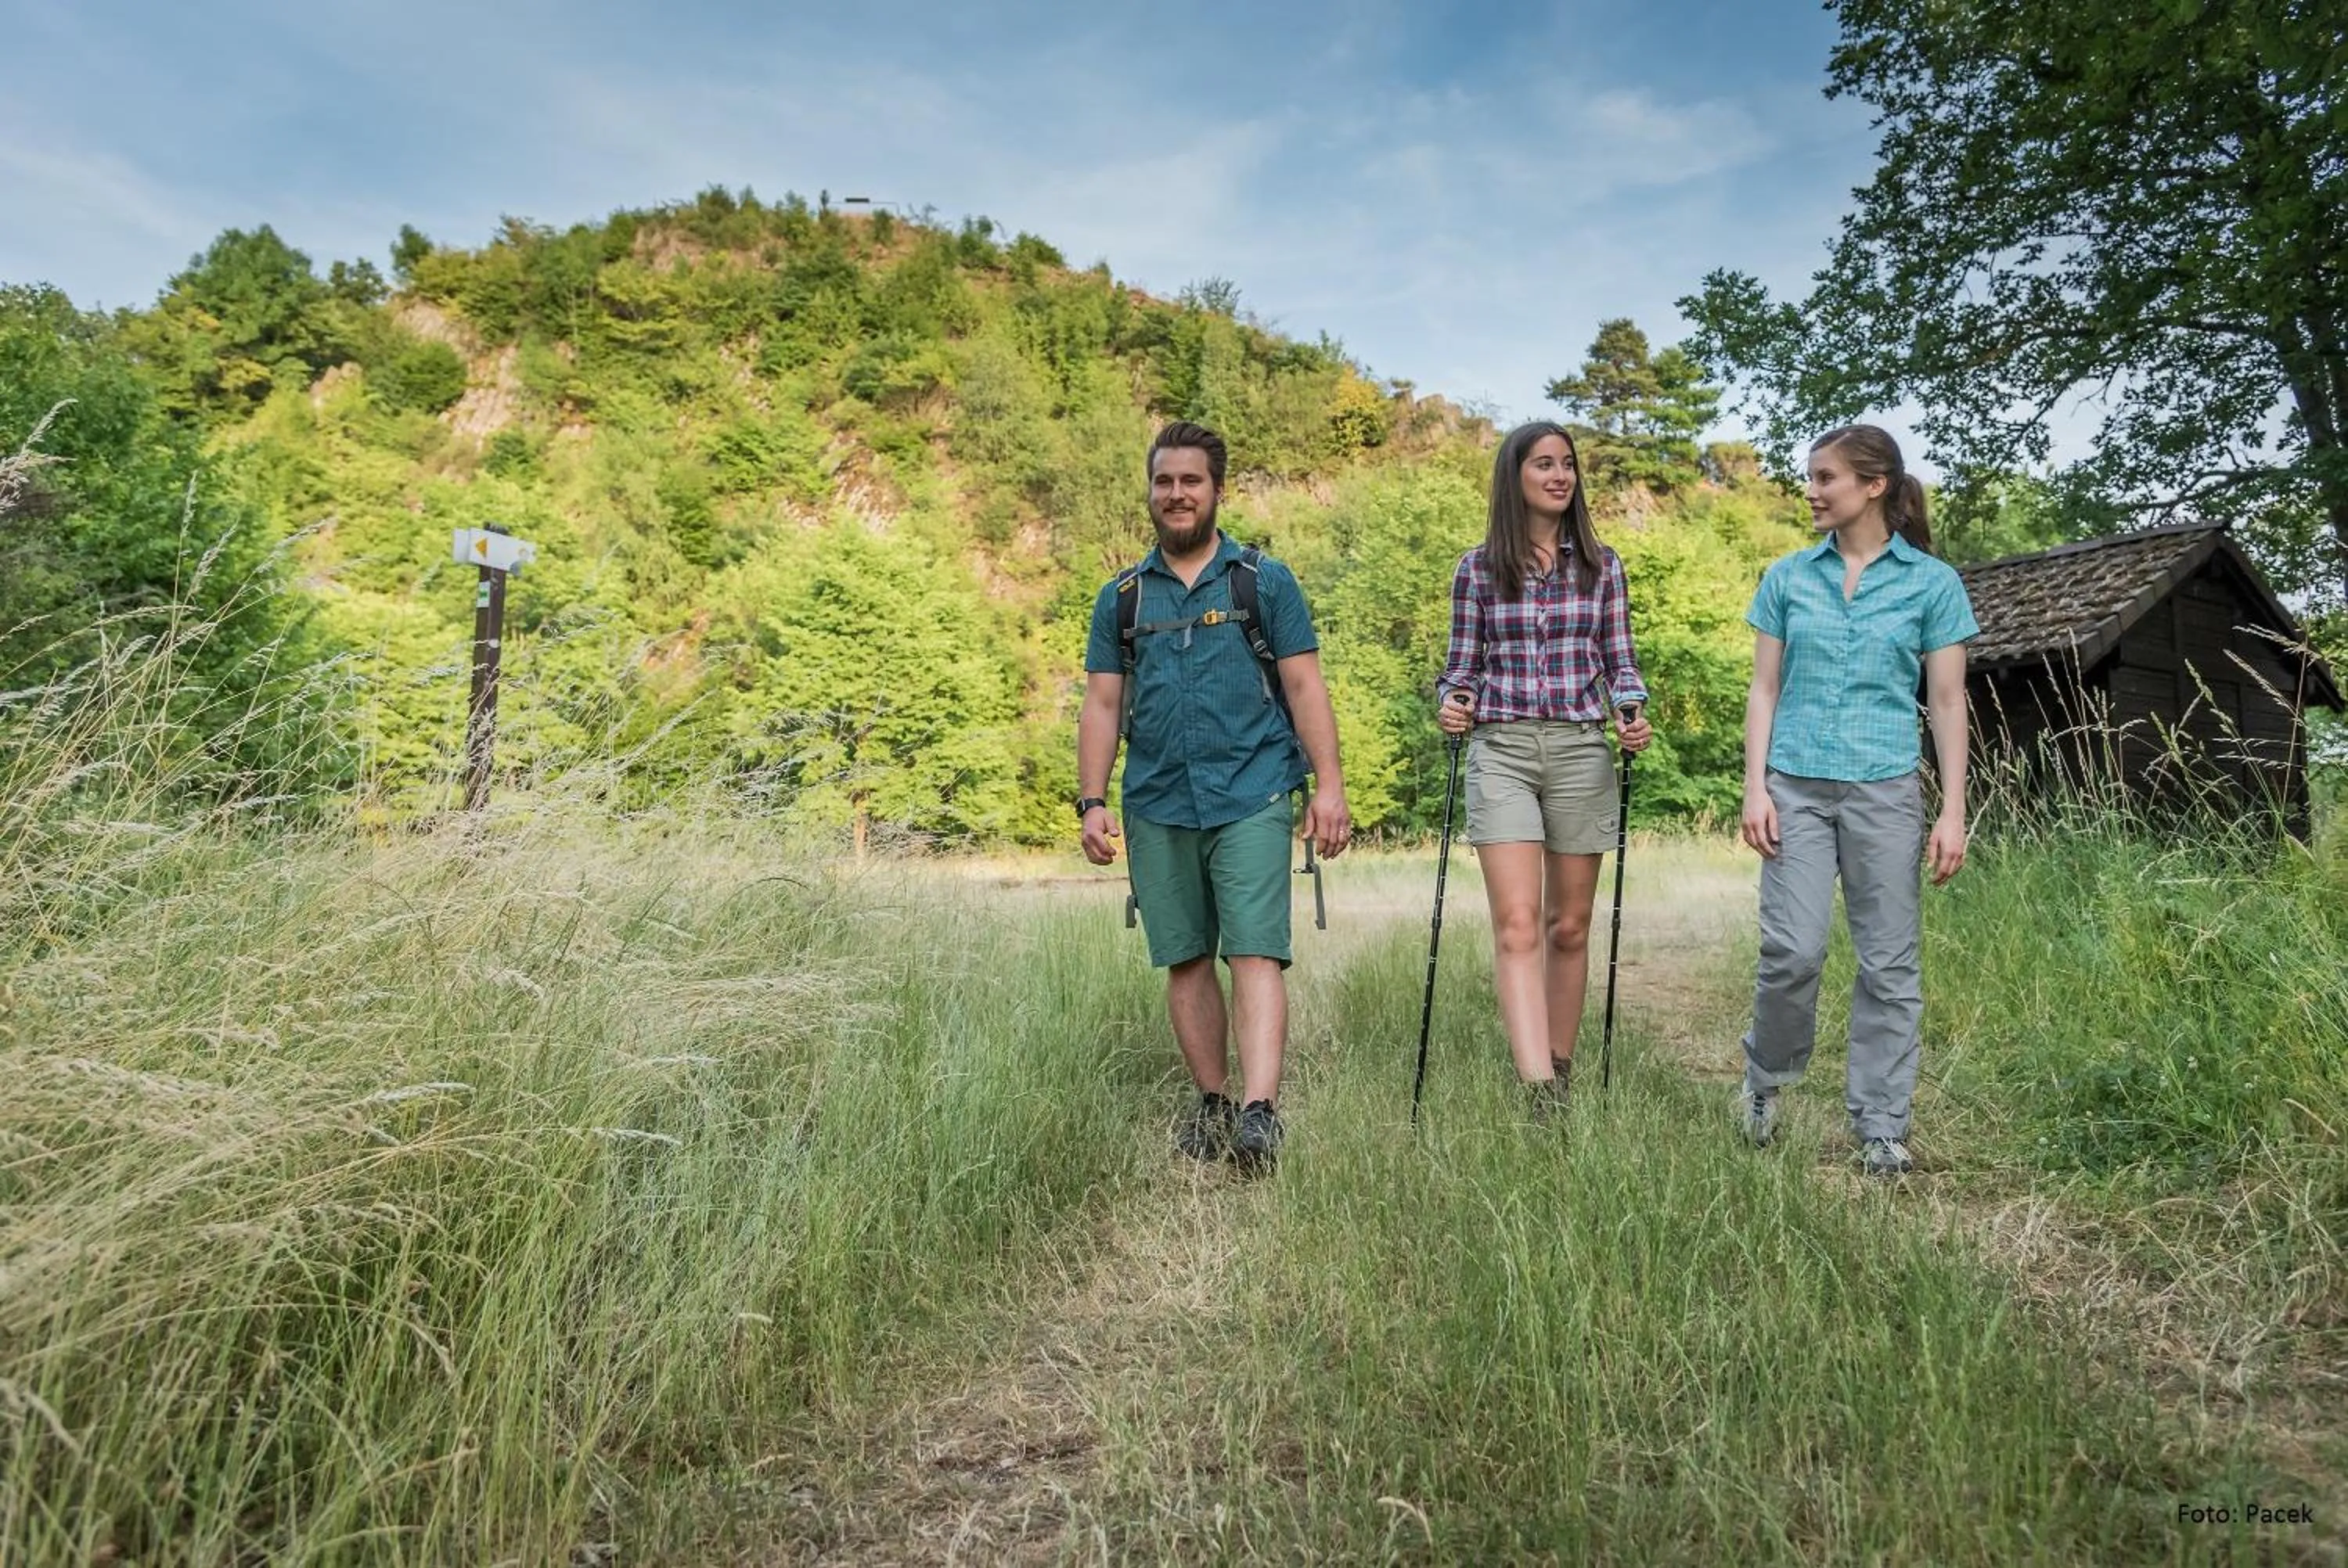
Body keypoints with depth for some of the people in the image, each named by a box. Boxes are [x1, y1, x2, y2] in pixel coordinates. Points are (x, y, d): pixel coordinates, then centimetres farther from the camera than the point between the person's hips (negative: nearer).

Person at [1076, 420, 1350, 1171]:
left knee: (1255, 953, -12)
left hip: (1251, 799, -3)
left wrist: (1329, 784, -7)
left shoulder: (1265, 581, 7)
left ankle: (1260, 1112, -14)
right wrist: (1092, 802, 2)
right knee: (1185, 961, 8)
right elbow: (1101, 705, 11)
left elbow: (1305, 688, 2)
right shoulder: (1122, 596, 13)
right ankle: (1212, 1103, 20)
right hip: (1157, 808, 3)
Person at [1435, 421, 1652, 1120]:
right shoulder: (1477, 568, 5)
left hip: (1580, 749, 2)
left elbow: (1619, 662, 10)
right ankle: (1540, 1091, -15)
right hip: (1501, 751, -1)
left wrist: (1632, 712, -9)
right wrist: (1449, 702, -12)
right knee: (1517, 924, -13)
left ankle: (1560, 1069, 25)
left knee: (1568, 925, 9)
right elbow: (1462, 664, 9)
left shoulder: (1600, 564, 8)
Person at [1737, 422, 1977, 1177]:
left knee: (1890, 962, 3)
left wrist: (1952, 812, -2)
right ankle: (1764, 1079, 19)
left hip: (1886, 789, 0)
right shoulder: (1788, 577, 8)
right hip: (1798, 786, 1)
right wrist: (1755, 787, -2)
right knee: (1792, 950, -6)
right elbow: (1764, 689, 7)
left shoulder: (1932, 582, 3)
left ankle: (1881, 1128, 14)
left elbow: (1946, 702, 3)